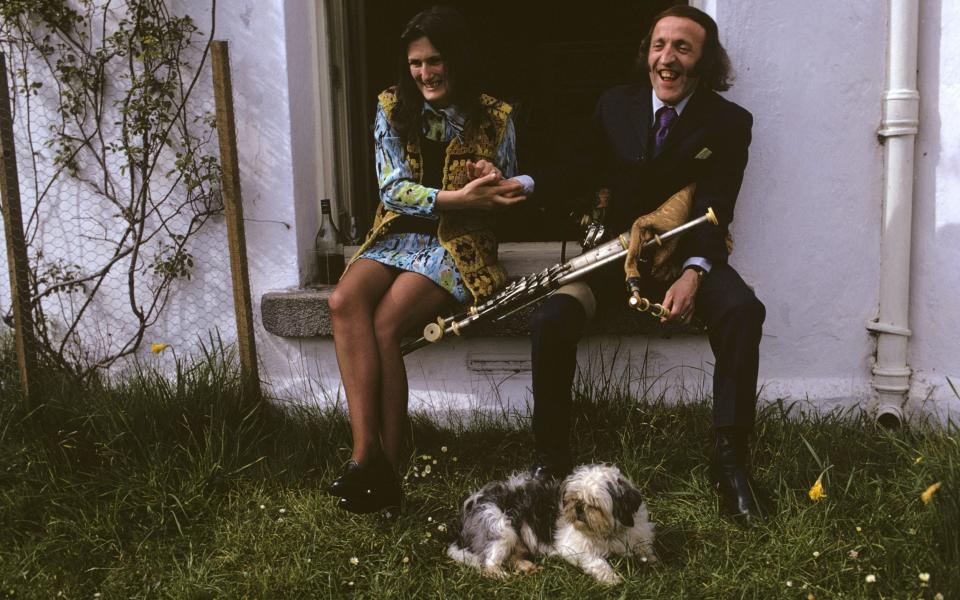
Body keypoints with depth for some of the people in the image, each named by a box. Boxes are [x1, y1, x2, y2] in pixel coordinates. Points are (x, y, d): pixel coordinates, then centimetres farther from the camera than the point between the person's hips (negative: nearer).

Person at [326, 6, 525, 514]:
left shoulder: (495, 118, 2)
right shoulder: (393, 110, 6)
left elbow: (503, 198, 9)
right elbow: (393, 190, -4)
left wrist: (486, 193, -16)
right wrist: (459, 197, -19)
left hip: (459, 242, -3)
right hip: (399, 234, 3)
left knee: (383, 324, -28)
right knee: (344, 301, -29)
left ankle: (386, 463, -16)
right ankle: (367, 451, -30)